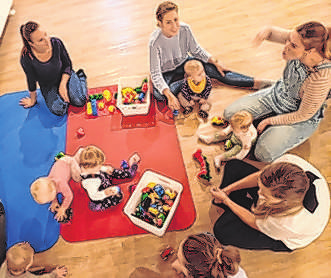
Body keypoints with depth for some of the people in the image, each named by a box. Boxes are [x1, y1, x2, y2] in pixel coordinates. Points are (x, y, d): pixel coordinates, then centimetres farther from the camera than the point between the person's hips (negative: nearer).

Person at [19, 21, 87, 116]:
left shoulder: (56, 43, -23)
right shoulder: (26, 58, -26)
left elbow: (68, 65, -8)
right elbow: (31, 81, -9)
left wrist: (63, 85, -19)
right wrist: (33, 100, 5)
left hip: (65, 76, 1)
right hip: (47, 86, -1)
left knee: (79, 101, -17)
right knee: (58, 110, -23)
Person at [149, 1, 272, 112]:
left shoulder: (185, 29, -19)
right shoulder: (155, 42, -30)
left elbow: (196, 50, 1)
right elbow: (155, 74, -28)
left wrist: (215, 62, -7)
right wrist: (169, 95, -41)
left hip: (184, 62, 3)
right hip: (166, 72, -3)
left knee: (213, 69, -15)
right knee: (159, 95, -33)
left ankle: (255, 83, -14)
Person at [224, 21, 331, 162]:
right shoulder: (297, 40, -22)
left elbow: (303, 115, -24)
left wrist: (270, 121, -14)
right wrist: (265, 32, -32)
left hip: (301, 120, -5)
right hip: (277, 94, 6)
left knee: (263, 154, -20)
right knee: (230, 113, -2)